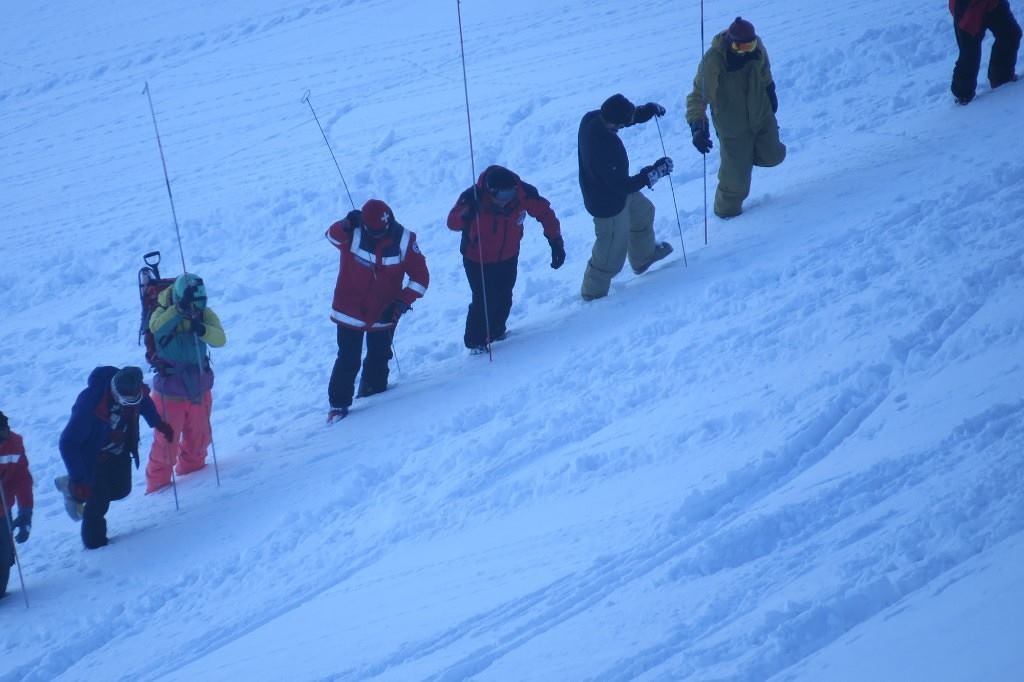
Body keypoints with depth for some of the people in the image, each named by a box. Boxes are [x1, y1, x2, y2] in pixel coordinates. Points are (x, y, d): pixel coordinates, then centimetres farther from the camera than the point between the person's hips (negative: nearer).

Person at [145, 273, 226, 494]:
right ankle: (158, 480, 18)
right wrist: (181, 310, -50)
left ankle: (191, 466, 43)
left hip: (199, 387, 4)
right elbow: (157, 327, -39)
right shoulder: (163, 313, -15)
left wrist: (202, 329, -43)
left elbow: (220, 339, -23)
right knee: (167, 439, 0)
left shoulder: (205, 315, -7)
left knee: (199, 434, 18)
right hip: (170, 390, -4)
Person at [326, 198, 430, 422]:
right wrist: (346, 225, -59)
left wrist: (403, 301, -18)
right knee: (348, 360, -1)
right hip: (350, 310, -2)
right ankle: (339, 404, 11)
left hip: (383, 314, 2)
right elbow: (333, 235, -38)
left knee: (379, 360, 17)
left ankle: (374, 396, 37)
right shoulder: (353, 234, -15)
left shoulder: (403, 241, -11)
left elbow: (420, 276, -6)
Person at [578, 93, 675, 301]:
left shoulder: (591, 118, -21)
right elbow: (623, 186, -31)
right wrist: (655, 172, -25)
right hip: (609, 205, -9)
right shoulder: (605, 150, -43)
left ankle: (643, 256, 59)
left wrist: (648, 110, -14)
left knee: (642, 212, 34)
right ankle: (594, 292, 39)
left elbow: (630, 115, 1)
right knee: (612, 253, 15)